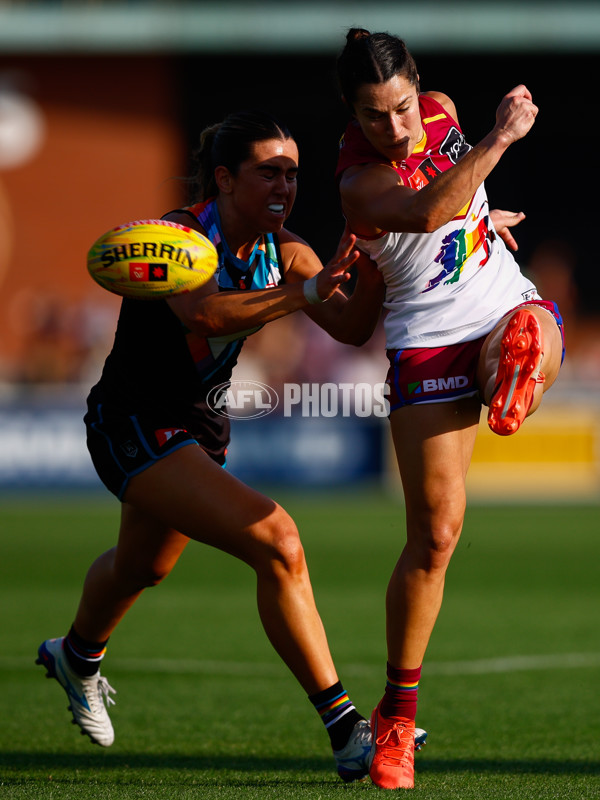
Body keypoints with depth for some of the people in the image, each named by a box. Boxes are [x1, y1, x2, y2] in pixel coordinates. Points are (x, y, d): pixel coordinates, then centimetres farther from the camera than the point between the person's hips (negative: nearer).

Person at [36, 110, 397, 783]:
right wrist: (304, 292, -53)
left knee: (143, 567, 33)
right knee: (276, 543, -25)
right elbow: (207, 314, -44)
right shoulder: (181, 234, -24)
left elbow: (350, 328, -17)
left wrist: (373, 265, -34)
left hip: (194, 423, 8)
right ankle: (346, 732, -24)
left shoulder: (283, 253, -5)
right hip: (131, 424, -8)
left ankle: (77, 657, 66)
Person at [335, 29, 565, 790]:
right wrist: (500, 138, -40)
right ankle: (396, 715, 7)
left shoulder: (440, 112, 1)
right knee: (434, 535, -5)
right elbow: (426, 213, -40)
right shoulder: (359, 179, -19)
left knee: (530, 338, -38)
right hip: (429, 341, -6)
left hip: (509, 307, 6)